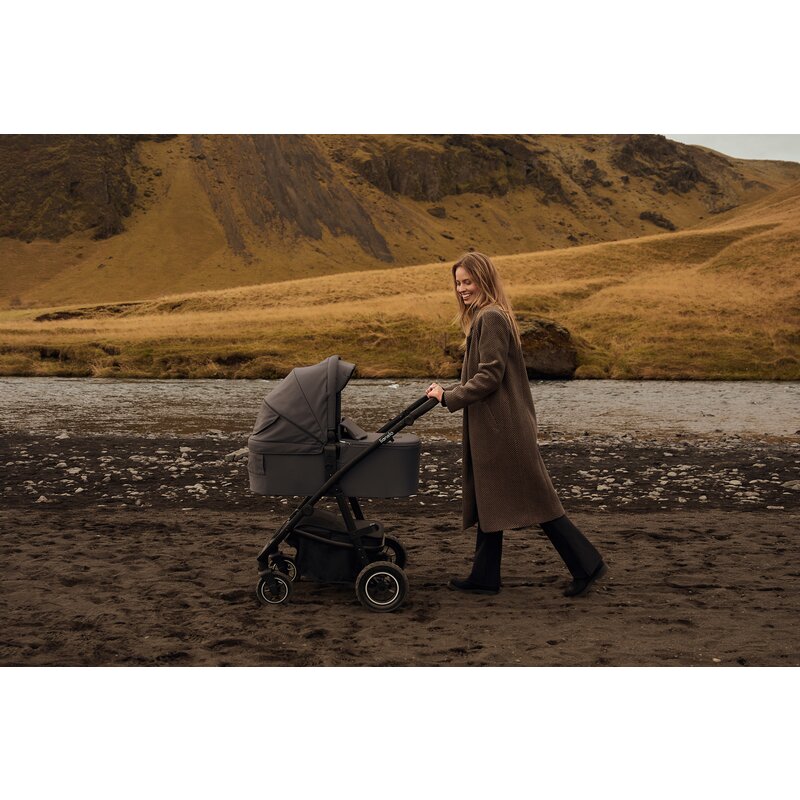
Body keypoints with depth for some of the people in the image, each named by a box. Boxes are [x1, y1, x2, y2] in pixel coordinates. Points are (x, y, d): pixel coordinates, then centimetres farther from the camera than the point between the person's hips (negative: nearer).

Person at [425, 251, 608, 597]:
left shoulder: (491, 319, -16)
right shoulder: (485, 318, 15)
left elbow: (489, 377, -20)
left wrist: (449, 396, -14)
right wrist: (448, 392, 10)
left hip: (504, 429, -10)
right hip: (493, 429, 10)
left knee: (534, 500, -3)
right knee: (488, 501, 13)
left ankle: (587, 565, 6)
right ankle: (484, 577, 21)